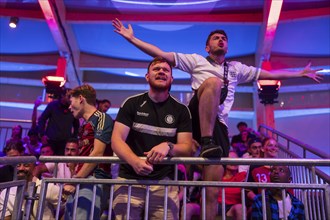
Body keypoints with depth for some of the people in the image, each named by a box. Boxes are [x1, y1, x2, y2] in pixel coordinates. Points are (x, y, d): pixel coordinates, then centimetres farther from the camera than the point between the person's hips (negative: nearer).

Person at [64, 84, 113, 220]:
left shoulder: (101, 118, -4)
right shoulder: (85, 125, 23)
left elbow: (97, 153, -14)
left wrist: (75, 179, -11)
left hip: (94, 178, -9)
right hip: (81, 180, 9)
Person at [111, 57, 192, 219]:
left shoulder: (181, 110, 6)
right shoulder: (131, 103, 5)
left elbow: (187, 148, 2)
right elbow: (117, 139, -2)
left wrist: (168, 146, -21)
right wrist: (134, 160, -22)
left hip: (164, 181, 0)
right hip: (129, 179, 0)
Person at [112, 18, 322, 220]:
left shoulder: (236, 68, 26)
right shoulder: (197, 60, 16)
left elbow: (269, 74, 31)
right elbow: (162, 54, 10)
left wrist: (301, 73, 33)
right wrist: (131, 38, 5)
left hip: (219, 124, 2)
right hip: (197, 117, -2)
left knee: (212, 192, -8)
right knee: (213, 81, -32)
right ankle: (207, 141, -34)